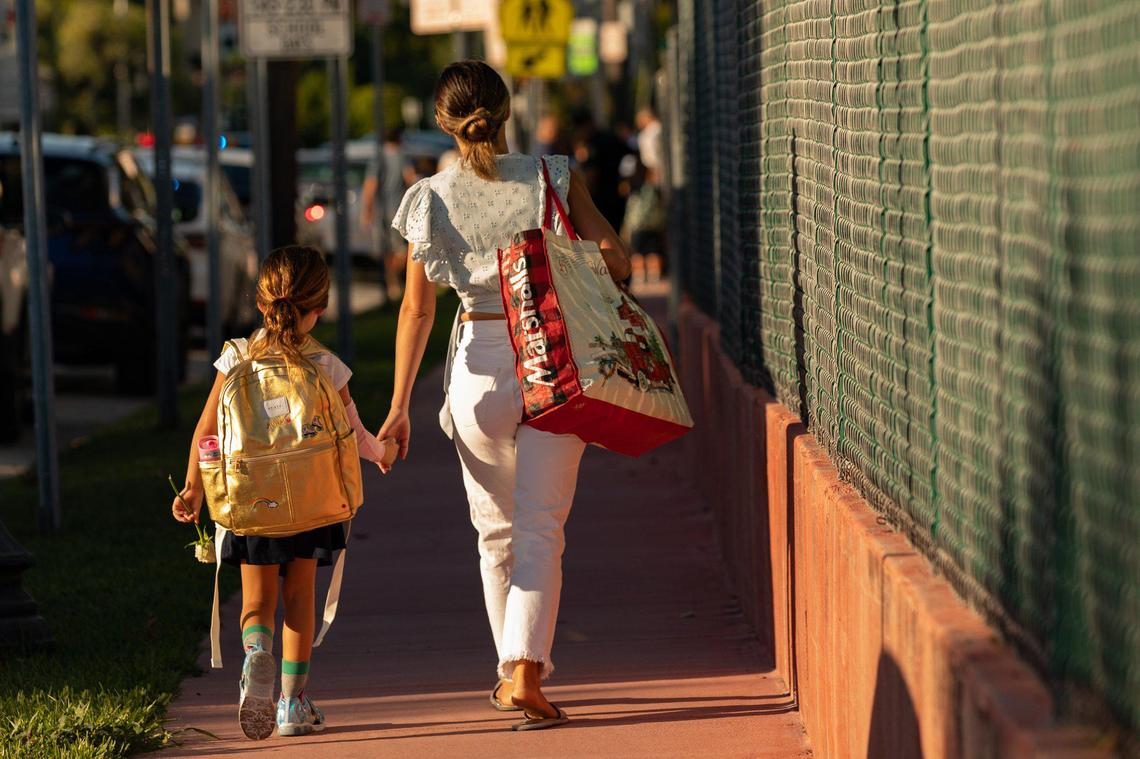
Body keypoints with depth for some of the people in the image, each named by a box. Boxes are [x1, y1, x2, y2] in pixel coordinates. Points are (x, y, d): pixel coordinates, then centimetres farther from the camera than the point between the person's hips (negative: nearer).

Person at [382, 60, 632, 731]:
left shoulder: (432, 199, 0)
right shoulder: (553, 176, -4)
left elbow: (417, 310, 0)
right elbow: (615, 259, -8)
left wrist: (400, 407, 4)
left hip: (480, 367, 1)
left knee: (497, 530, 17)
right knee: (541, 529, -2)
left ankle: (513, 671, 25)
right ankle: (527, 672, -17)